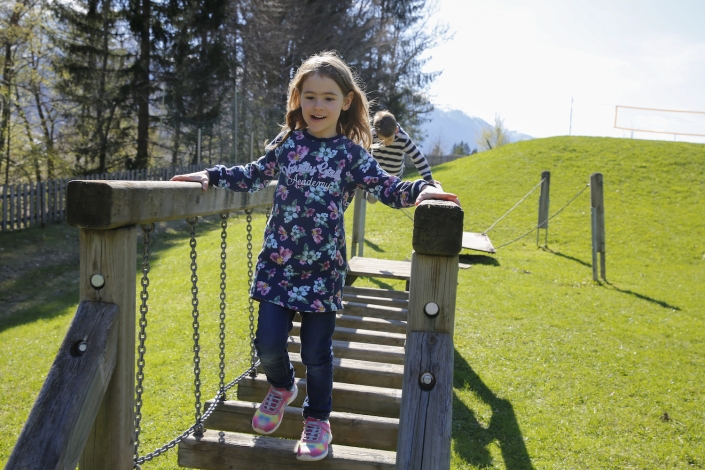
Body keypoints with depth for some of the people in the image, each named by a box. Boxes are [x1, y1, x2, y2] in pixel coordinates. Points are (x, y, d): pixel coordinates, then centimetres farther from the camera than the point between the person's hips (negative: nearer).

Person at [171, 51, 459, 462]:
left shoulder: (352, 154, -2)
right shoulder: (286, 143, 5)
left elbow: (388, 188, -7)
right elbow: (253, 176, 18)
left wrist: (421, 189, -25)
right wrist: (212, 176, 10)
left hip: (323, 270, -2)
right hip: (278, 264, 2)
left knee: (317, 352, 6)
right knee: (268, 342, -1)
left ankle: (318, 419, 30)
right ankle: (282, 387, 34)